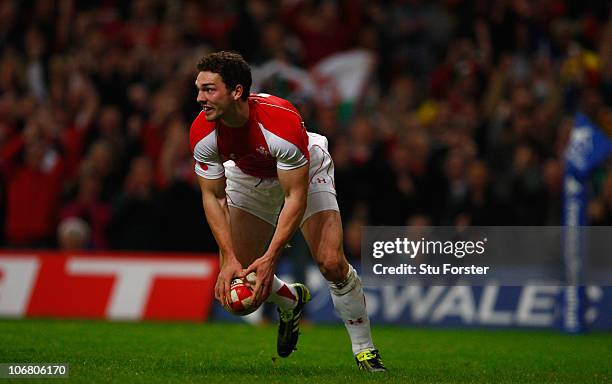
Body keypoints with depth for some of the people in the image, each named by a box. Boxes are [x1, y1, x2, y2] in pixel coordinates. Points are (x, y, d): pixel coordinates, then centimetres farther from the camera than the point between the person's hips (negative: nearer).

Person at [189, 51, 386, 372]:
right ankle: (290, 300, 29)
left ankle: (365, 350, 2)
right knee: (232, 277, -5)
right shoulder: (203, 132, -28)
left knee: (331, 264, -18)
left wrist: (269, 258, -36)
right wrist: (229, 258, -25)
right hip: (247, 176, 4)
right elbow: (213, 196, -16)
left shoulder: (283, 121, -40)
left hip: (305, 173, -4)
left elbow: (295, 197, -33)